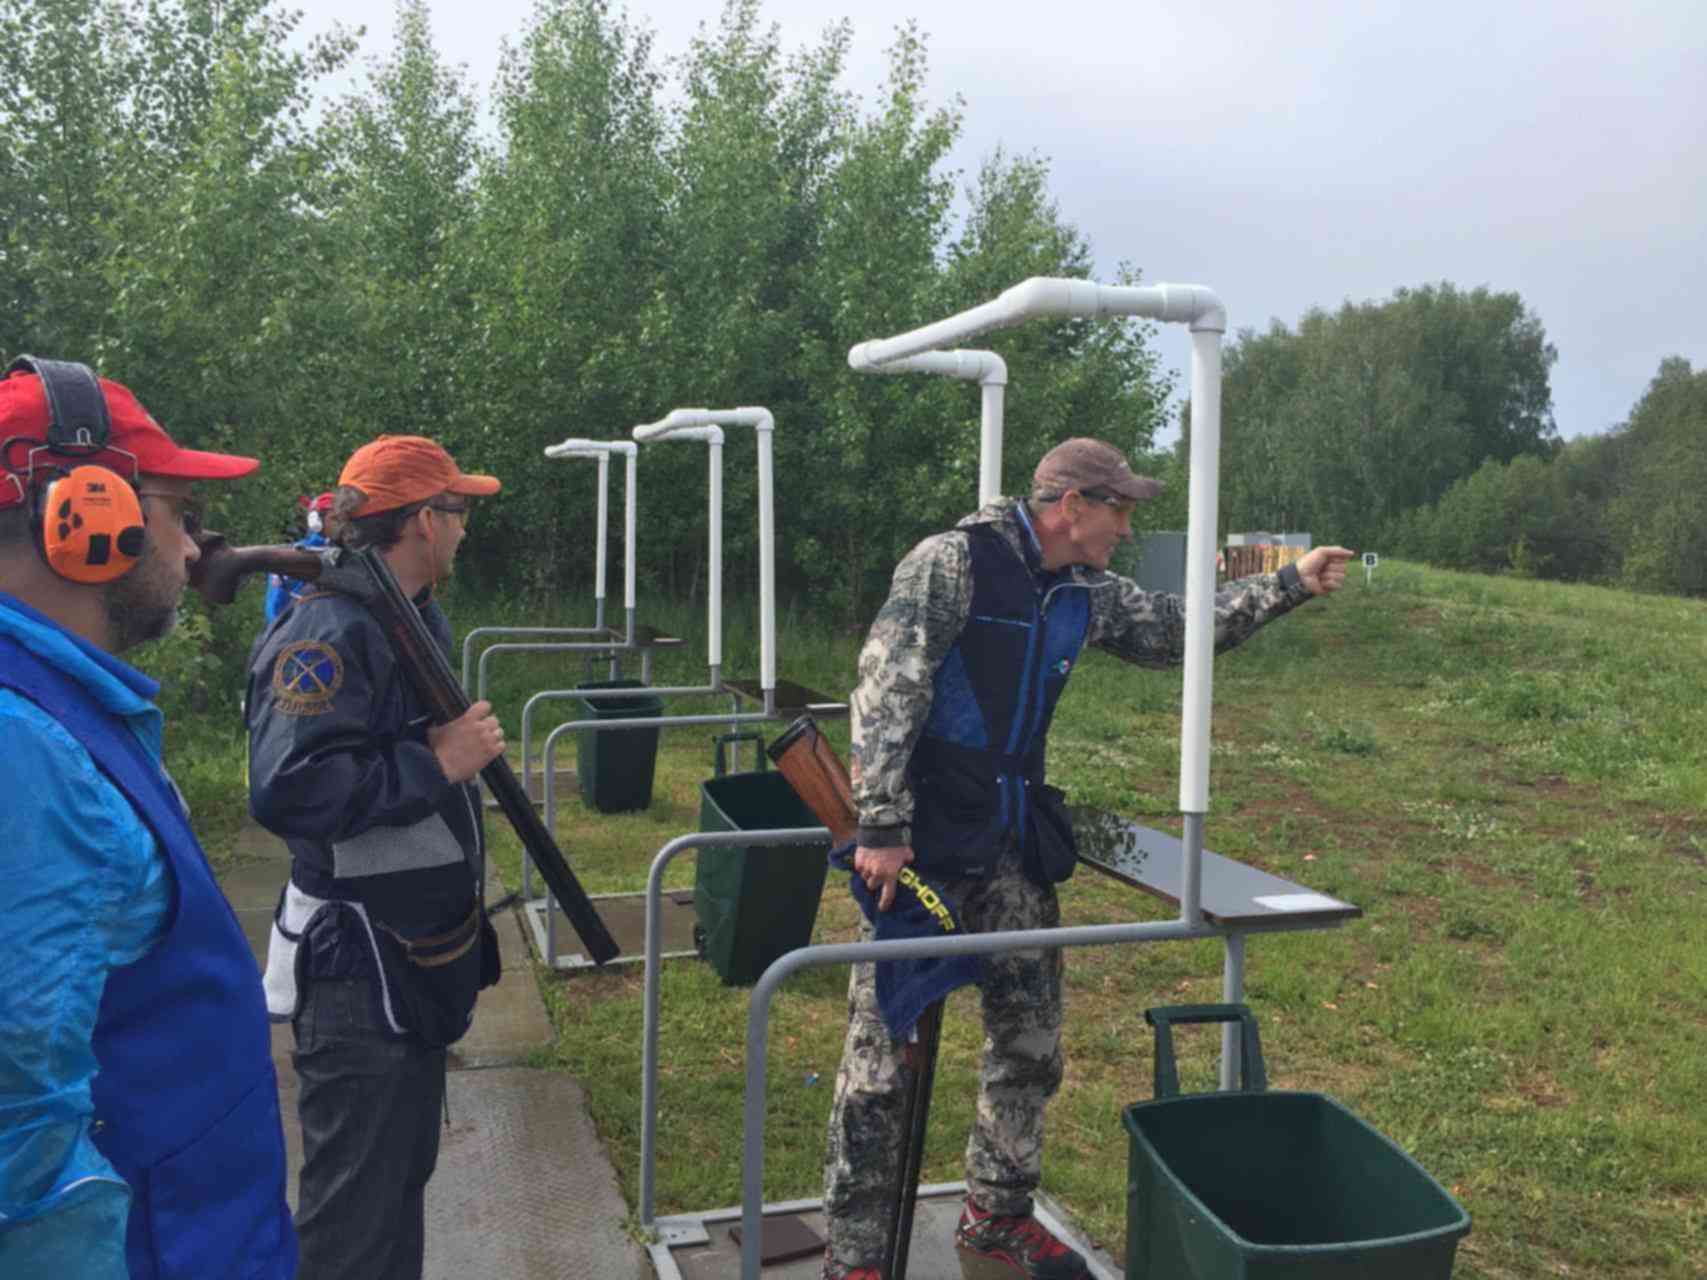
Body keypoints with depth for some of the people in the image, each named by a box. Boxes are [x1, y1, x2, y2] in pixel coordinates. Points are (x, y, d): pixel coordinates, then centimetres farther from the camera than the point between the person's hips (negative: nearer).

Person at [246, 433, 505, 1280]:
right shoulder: (329, 630, -21)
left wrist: (468, 744, 5)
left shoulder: (419, 619, 10)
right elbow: (287, 788, -31)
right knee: (354, 1206, 2)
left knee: (404, 1175, 23)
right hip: (357, 965, -10)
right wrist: (438, 765, -24)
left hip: (418, 952, 10)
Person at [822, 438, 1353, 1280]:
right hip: (918, 839, -8)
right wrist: (881, 828, -23)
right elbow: (884, 692, -19)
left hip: (1014, 844, 8)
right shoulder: (952, 563, -13)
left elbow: (1175, 629, 23)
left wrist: (1290, 584, 16)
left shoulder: (1086, 595, 9)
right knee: (884, 1052, -3)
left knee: (1030, 1040, 14)